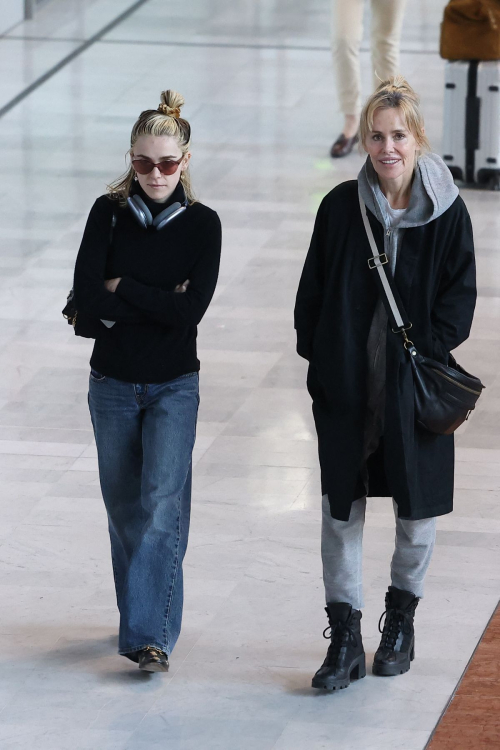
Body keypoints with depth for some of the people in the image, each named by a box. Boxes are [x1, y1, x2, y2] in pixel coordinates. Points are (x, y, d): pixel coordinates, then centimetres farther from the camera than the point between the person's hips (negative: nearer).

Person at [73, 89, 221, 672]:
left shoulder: (201, 224, -5)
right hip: (113, 382, 2)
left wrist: (121, 288, -12)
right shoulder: (108, 212, -3)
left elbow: (191, 310, -15)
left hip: (174, 385, -2)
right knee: (124, 507, 11)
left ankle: (148, 634, -16)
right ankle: (141, 616, 27)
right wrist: (159, 305, -15)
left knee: (163, 502, -13)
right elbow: (87, 298, -13)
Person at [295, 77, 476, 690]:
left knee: (417, 508, 10)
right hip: (347, 386, 1)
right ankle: (345, 637, 10)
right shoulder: (341, 208, -2)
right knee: (340, 509, 3)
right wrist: (320, 357, -3)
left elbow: (461, 294, -1)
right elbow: (313, 293, 4)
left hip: (416, 384, -1)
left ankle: (402, 616, 32)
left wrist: (426, 347, -12)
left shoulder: (446, 212, -5)